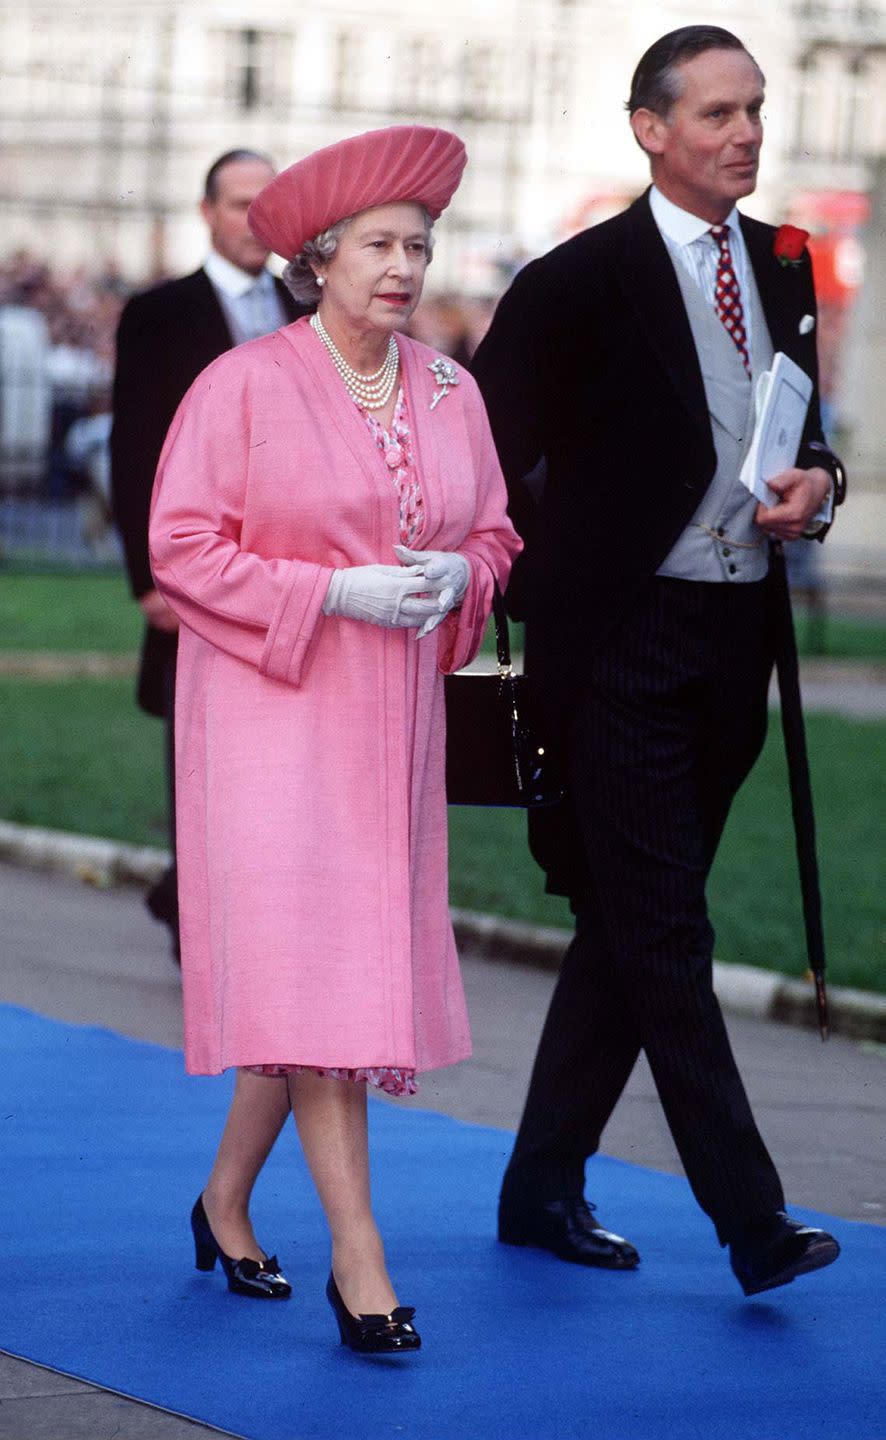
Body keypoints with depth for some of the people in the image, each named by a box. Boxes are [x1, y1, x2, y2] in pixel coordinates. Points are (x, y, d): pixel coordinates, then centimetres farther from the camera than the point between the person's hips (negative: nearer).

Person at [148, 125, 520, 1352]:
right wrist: (334, 591, -18)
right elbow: (183, 548, -10)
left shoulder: (450, 393, 8)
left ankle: (227, 1198, 28)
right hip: (269, 709, -6)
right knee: (308, 971, -11)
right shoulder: (243, 385, -8)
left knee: (338, 967, 9)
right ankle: (358, 1260, -11)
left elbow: (496, 533, 15)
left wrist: (460, 574, -8)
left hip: (394, 715, 6)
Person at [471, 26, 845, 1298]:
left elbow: (806, 427, 22)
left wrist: (816, 483, 0)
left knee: (630, 929, 12)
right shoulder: (581, 282, -9)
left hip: (735, 641, 7)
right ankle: (750, 1219, -10)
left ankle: (544, 1186, 22)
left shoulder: (781, 269, 11)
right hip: (623, 641, -7)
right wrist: (554, 594, -5)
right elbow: (489, 456, -5)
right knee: (665, 935, -8)